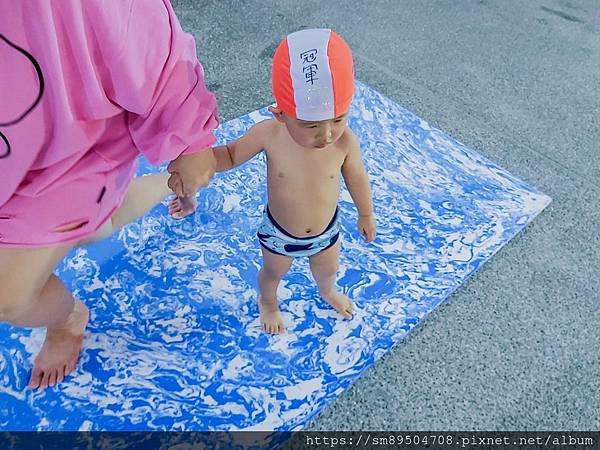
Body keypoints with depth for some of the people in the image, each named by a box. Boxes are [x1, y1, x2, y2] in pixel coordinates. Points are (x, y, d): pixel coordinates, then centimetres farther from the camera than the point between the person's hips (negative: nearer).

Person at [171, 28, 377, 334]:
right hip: (278, 234, -1)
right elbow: (231, 154, -13)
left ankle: (327, 292, 72)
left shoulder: (345, 142, -30)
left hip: (326, 232, 1)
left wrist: (366, 214, 6)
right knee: (273, 273, 30)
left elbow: (356, 177, -10)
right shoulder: (268, 134, -32)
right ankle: (268, 302, 67)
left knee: (327, 270, 32)